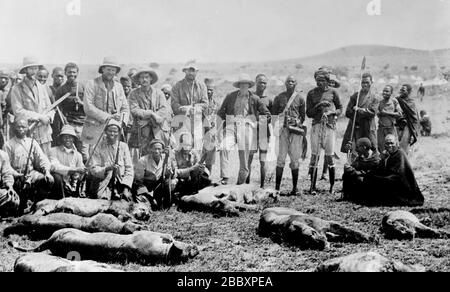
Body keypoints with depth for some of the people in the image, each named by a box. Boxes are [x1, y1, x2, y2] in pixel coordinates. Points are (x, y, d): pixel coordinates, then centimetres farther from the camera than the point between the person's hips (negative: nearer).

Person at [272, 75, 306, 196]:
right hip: (282, 129, 0)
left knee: (295, 159, 2)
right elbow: (274, 114, 11)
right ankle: (277, 187, -1)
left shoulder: (300, 98, 9)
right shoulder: (279, 97, 9)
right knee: (280, 158, -4)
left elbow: (303, 116, 13)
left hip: (296, 130, 0)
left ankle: (295, 188, 9)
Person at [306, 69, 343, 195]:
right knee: (314, 156, -3)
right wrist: (318, 106, -10)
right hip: (316, 125, 1)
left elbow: (340, 109, 12)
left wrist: (332, 112, -8)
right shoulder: (311, 93, 8)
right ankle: (313, 186, 1)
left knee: (329, 156, 0)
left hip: (330, 125, -1)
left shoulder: (333, 92, 6)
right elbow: (308, 113, 6)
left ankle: (332, 186, 10)